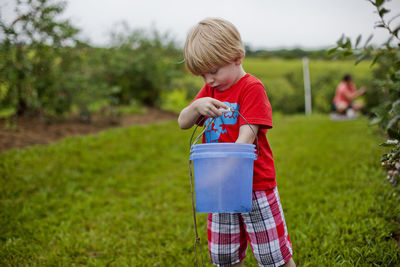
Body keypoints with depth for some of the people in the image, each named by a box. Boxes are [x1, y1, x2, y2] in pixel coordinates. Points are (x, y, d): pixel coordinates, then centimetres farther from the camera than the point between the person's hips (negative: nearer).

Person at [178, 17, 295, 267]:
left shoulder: (252, 88, -11)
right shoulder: (209, 90, 11)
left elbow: (246, 137, -20)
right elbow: (183, 123, 6)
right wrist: (196, 107, -16)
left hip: (255, 184, -6)